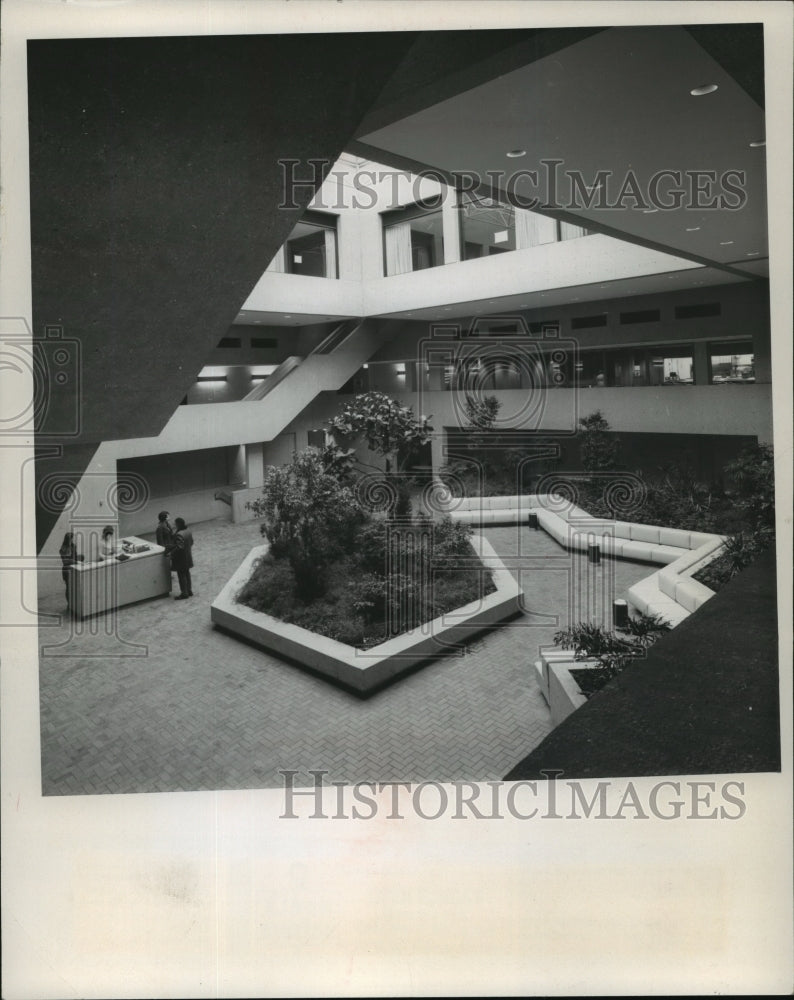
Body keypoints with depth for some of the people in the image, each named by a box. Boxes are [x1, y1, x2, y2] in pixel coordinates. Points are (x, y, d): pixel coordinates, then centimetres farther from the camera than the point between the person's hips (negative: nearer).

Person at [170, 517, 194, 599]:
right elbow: (191, 542, 11)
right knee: (187, 574, 20)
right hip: (187, 557, 9)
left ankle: (184, 593, 12)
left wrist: (171, 553, -20)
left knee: (181, 575, 4)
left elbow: (179, 547, -31)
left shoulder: (179, 534, -28)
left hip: (181, 559, -9)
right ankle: (189, 591, 29)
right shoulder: (188, 530, 0)